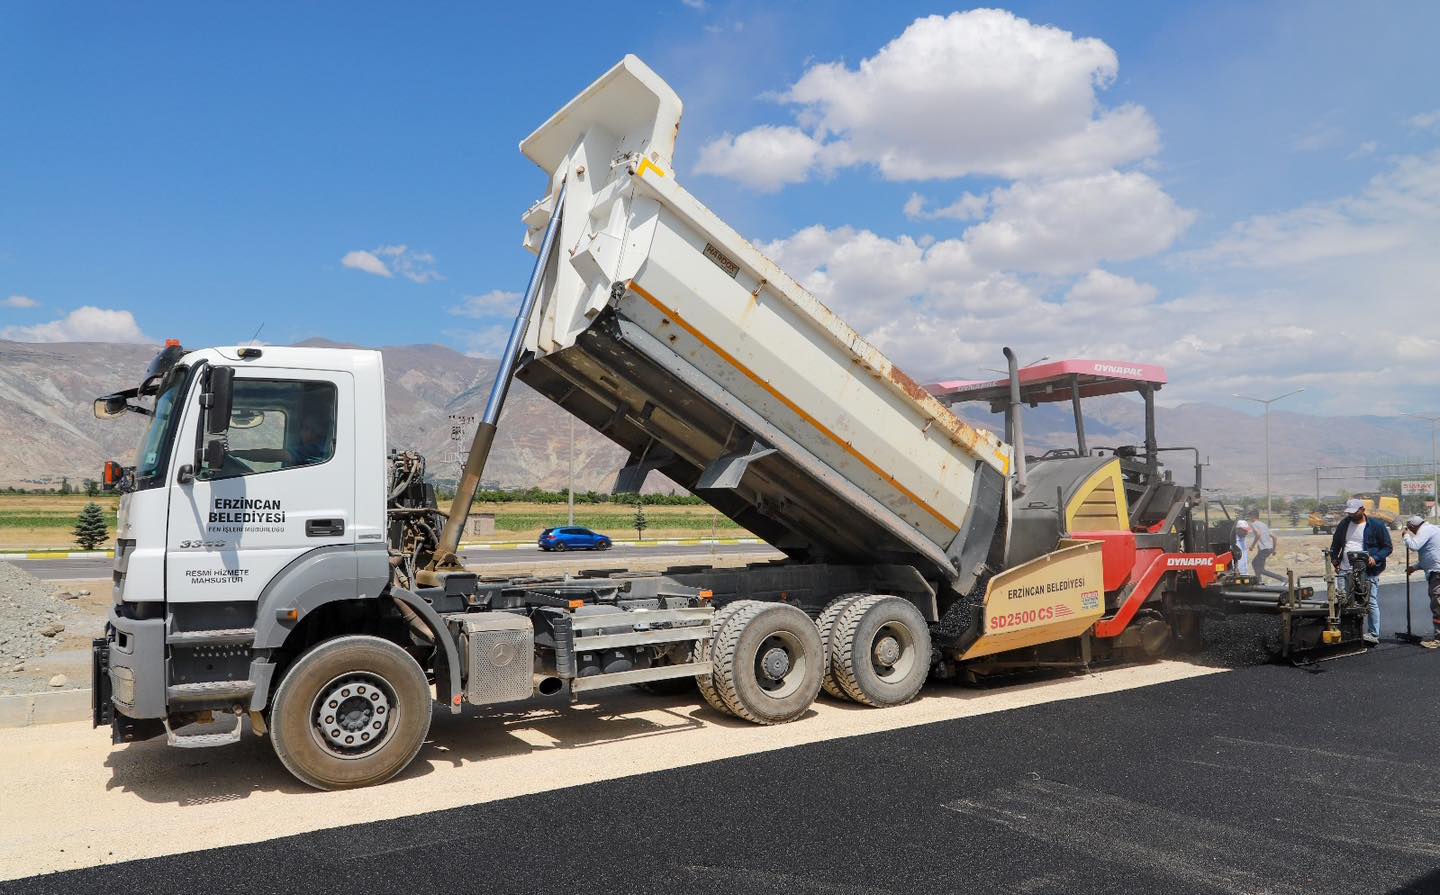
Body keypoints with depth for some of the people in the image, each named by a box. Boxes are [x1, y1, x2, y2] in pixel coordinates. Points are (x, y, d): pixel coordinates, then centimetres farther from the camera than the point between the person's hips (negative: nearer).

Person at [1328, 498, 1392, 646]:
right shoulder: (1343, 525, 13)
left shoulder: (1376, 526, 0)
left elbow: (1388, 547, 1)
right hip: (1345, 571, 4)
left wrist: (1376, 558, -15)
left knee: (1371, 603, -1)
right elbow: (1335, 545, 23)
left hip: (1368, 571, -4)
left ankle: (1373, 634, 6)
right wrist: (1334, 560, 8)